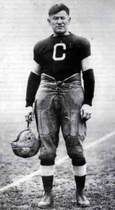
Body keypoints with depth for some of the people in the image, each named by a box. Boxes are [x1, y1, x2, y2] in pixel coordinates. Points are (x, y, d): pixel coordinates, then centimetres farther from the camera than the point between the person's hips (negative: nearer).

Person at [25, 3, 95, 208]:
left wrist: (88, 102, -3)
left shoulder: (80, 43, 7)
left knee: (76, 148, -3)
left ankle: (80, 193, 9)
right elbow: (34, 76, 17)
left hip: (72, 94, -2)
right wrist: (29, 104, 10)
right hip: (46, 94, 2)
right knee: (46, 148, 1)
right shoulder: (41, 46, 14)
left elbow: (88, 74, 5)